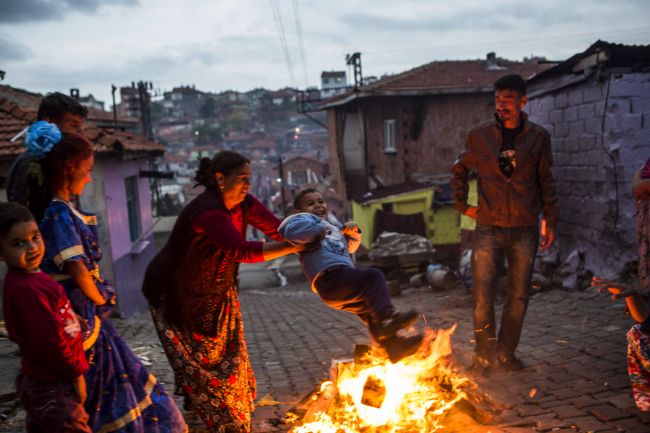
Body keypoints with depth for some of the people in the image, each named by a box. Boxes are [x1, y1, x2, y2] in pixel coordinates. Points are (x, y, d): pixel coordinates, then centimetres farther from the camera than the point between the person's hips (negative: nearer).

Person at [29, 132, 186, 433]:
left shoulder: (62, 210, 8)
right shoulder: (59, 214, -20)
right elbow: (78, 271, -25)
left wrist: (100, 297, 1)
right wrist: (101, 300, -7)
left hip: (86, 316, 9)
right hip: (80, 320, -9)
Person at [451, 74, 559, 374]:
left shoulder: (538, 137, 3)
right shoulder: (479, 136, 1)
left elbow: (545, 181, 9)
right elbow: (459, 171, 13)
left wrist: (550, 220, 6)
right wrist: (462, 205, 5)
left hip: (524, 229, 1)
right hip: (488, 228, -1)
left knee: (519, 295, 8)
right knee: (482, 296, -2)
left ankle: (506, 354, 24)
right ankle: (484, 354, 15)